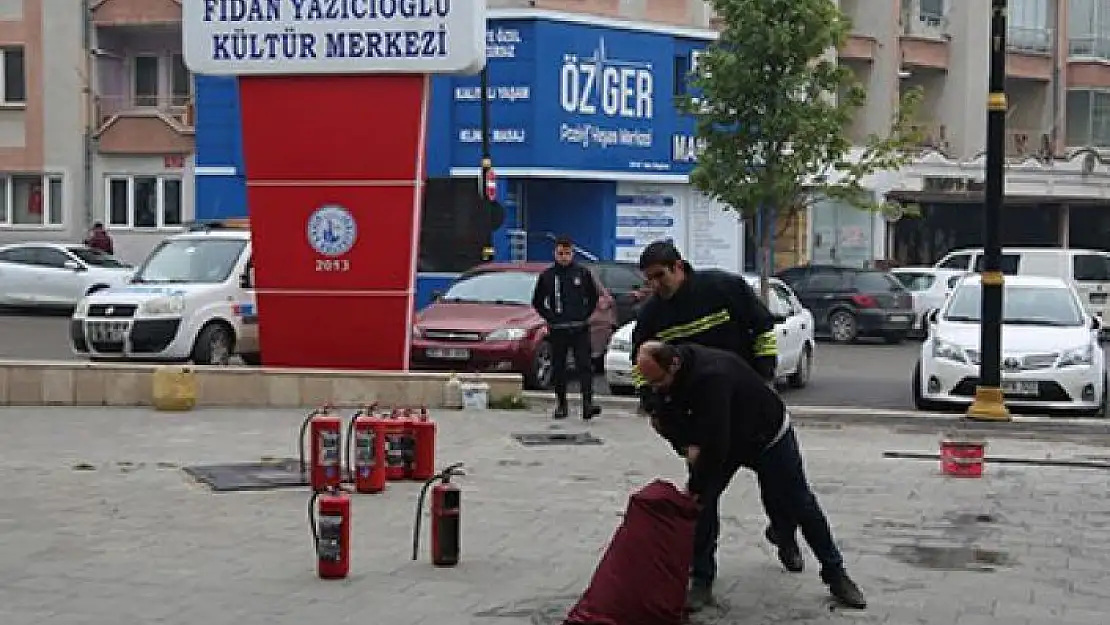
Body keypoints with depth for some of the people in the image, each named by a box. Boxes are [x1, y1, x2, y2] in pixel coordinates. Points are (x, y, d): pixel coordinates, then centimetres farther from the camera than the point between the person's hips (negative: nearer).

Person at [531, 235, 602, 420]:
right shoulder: (547, 275, 3)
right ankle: (561, 405, 16)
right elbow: (537, 301, 12)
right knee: (558, 368, 6)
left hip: (580, 329, -1)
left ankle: (588, 405, -16)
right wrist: (550, 317, 3)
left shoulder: (583, 273, 3)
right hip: (557, 330, 1)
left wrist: (585, 315, 4)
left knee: (585, 366, -10)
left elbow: (594, 297, 14)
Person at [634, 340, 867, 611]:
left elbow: (715, 443, -42)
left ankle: (836, 576, 20)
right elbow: (665, 418, -5)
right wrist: (688, 443, -24)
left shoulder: (711, 376, -43)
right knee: (702, 502, -9)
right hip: (722, 438, 6)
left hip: (769, 435, -6)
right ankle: (701, 580, 1)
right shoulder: (670, 371, -19)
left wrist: (694, 487, -33)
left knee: (800, 505, 4)